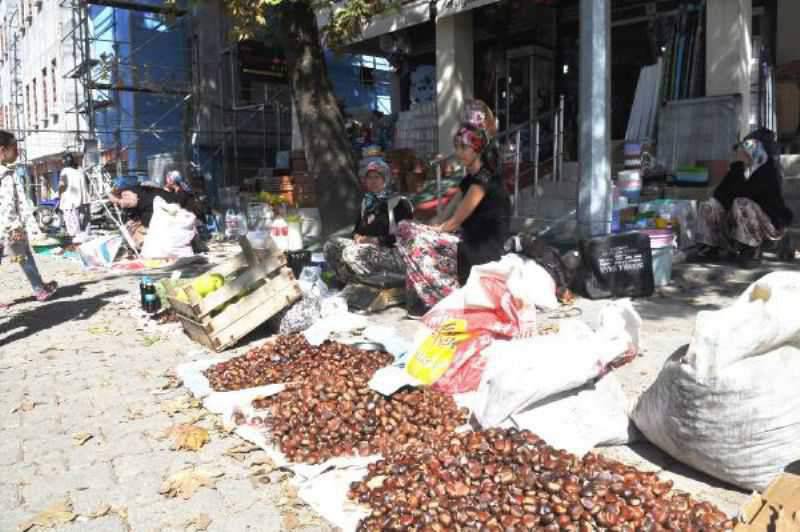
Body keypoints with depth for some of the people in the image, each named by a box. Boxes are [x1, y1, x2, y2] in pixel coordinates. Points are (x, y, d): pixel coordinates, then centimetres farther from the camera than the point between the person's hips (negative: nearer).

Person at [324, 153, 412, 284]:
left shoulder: (399, 203, -6)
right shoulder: (365, 202, 17)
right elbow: (357, 228, 21)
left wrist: (375, 240, -17)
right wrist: (357, 237, -4)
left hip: (394, 254, -7)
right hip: (367, 248, 8)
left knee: (352, 252, -32)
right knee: (331, 245, -12)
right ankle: (351, 283, -14)